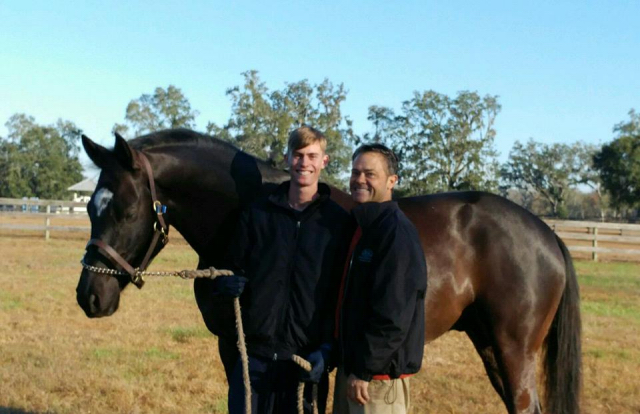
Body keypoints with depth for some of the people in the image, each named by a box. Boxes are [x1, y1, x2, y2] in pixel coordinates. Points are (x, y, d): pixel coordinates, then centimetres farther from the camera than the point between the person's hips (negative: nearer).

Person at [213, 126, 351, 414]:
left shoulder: (338, 222, 0)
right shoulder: (257, 214, 6)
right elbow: (234, 266, 13)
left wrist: (328, 348, -12)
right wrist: (227, 283, -10)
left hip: (306, 357, -1)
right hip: (254, 350, 2)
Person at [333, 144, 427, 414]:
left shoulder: (397, 232, -18)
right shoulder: (359, 225, 12)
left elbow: (393, 315, -24)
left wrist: (364, 370, -21)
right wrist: (349, 363, 15)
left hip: (379, 371, -9)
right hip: (350, 364, 10)